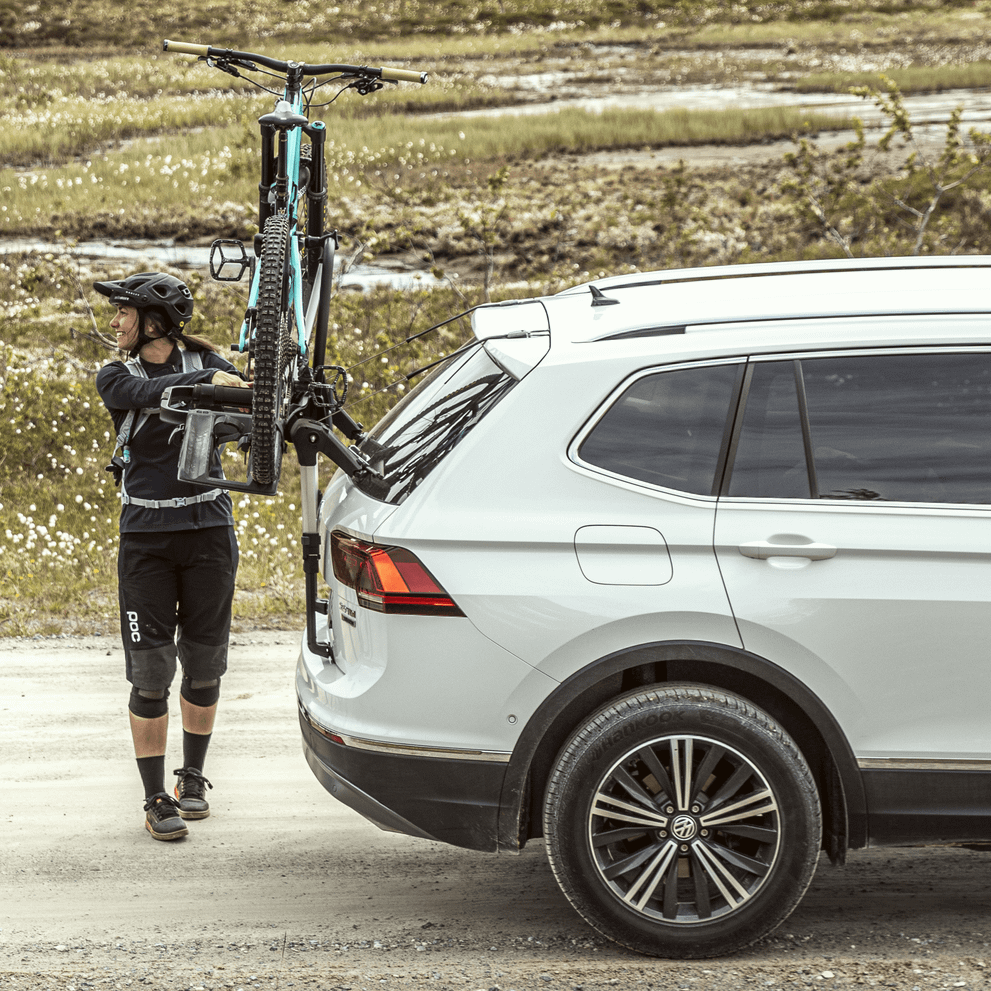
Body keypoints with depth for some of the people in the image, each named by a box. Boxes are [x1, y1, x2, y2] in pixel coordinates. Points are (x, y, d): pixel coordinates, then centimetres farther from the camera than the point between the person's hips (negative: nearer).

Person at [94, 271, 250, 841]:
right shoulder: (116, 379, 3)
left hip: (208, 529, 1)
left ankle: (193, 777, 28)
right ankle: (156, 799, 4)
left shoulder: (206, 362, 4)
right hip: (146, 537, -1)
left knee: (204, 665, 8)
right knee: (151, 671, -5)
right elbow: (154, 394, -19)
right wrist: (211, 380, -34)